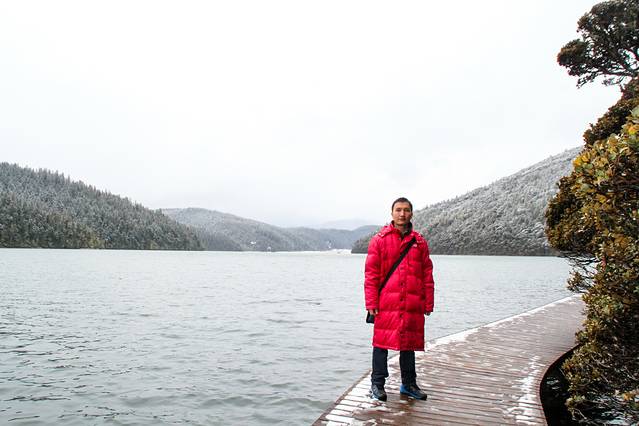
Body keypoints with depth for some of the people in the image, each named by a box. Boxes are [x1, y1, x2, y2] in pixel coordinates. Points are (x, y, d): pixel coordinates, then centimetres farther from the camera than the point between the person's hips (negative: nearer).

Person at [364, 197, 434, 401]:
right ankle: (377, 384, 16)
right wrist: (371, 303, -7)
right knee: (382, 342, 2)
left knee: (409, 344, 13)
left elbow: (427, 275, 11)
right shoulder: (379, 240, 1)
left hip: (413, 305, 3)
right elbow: (371, 274, -1)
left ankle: (409, 384, 28)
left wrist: (428, 303, 7)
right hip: (386, 304, -3)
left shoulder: (419, 242, 10)